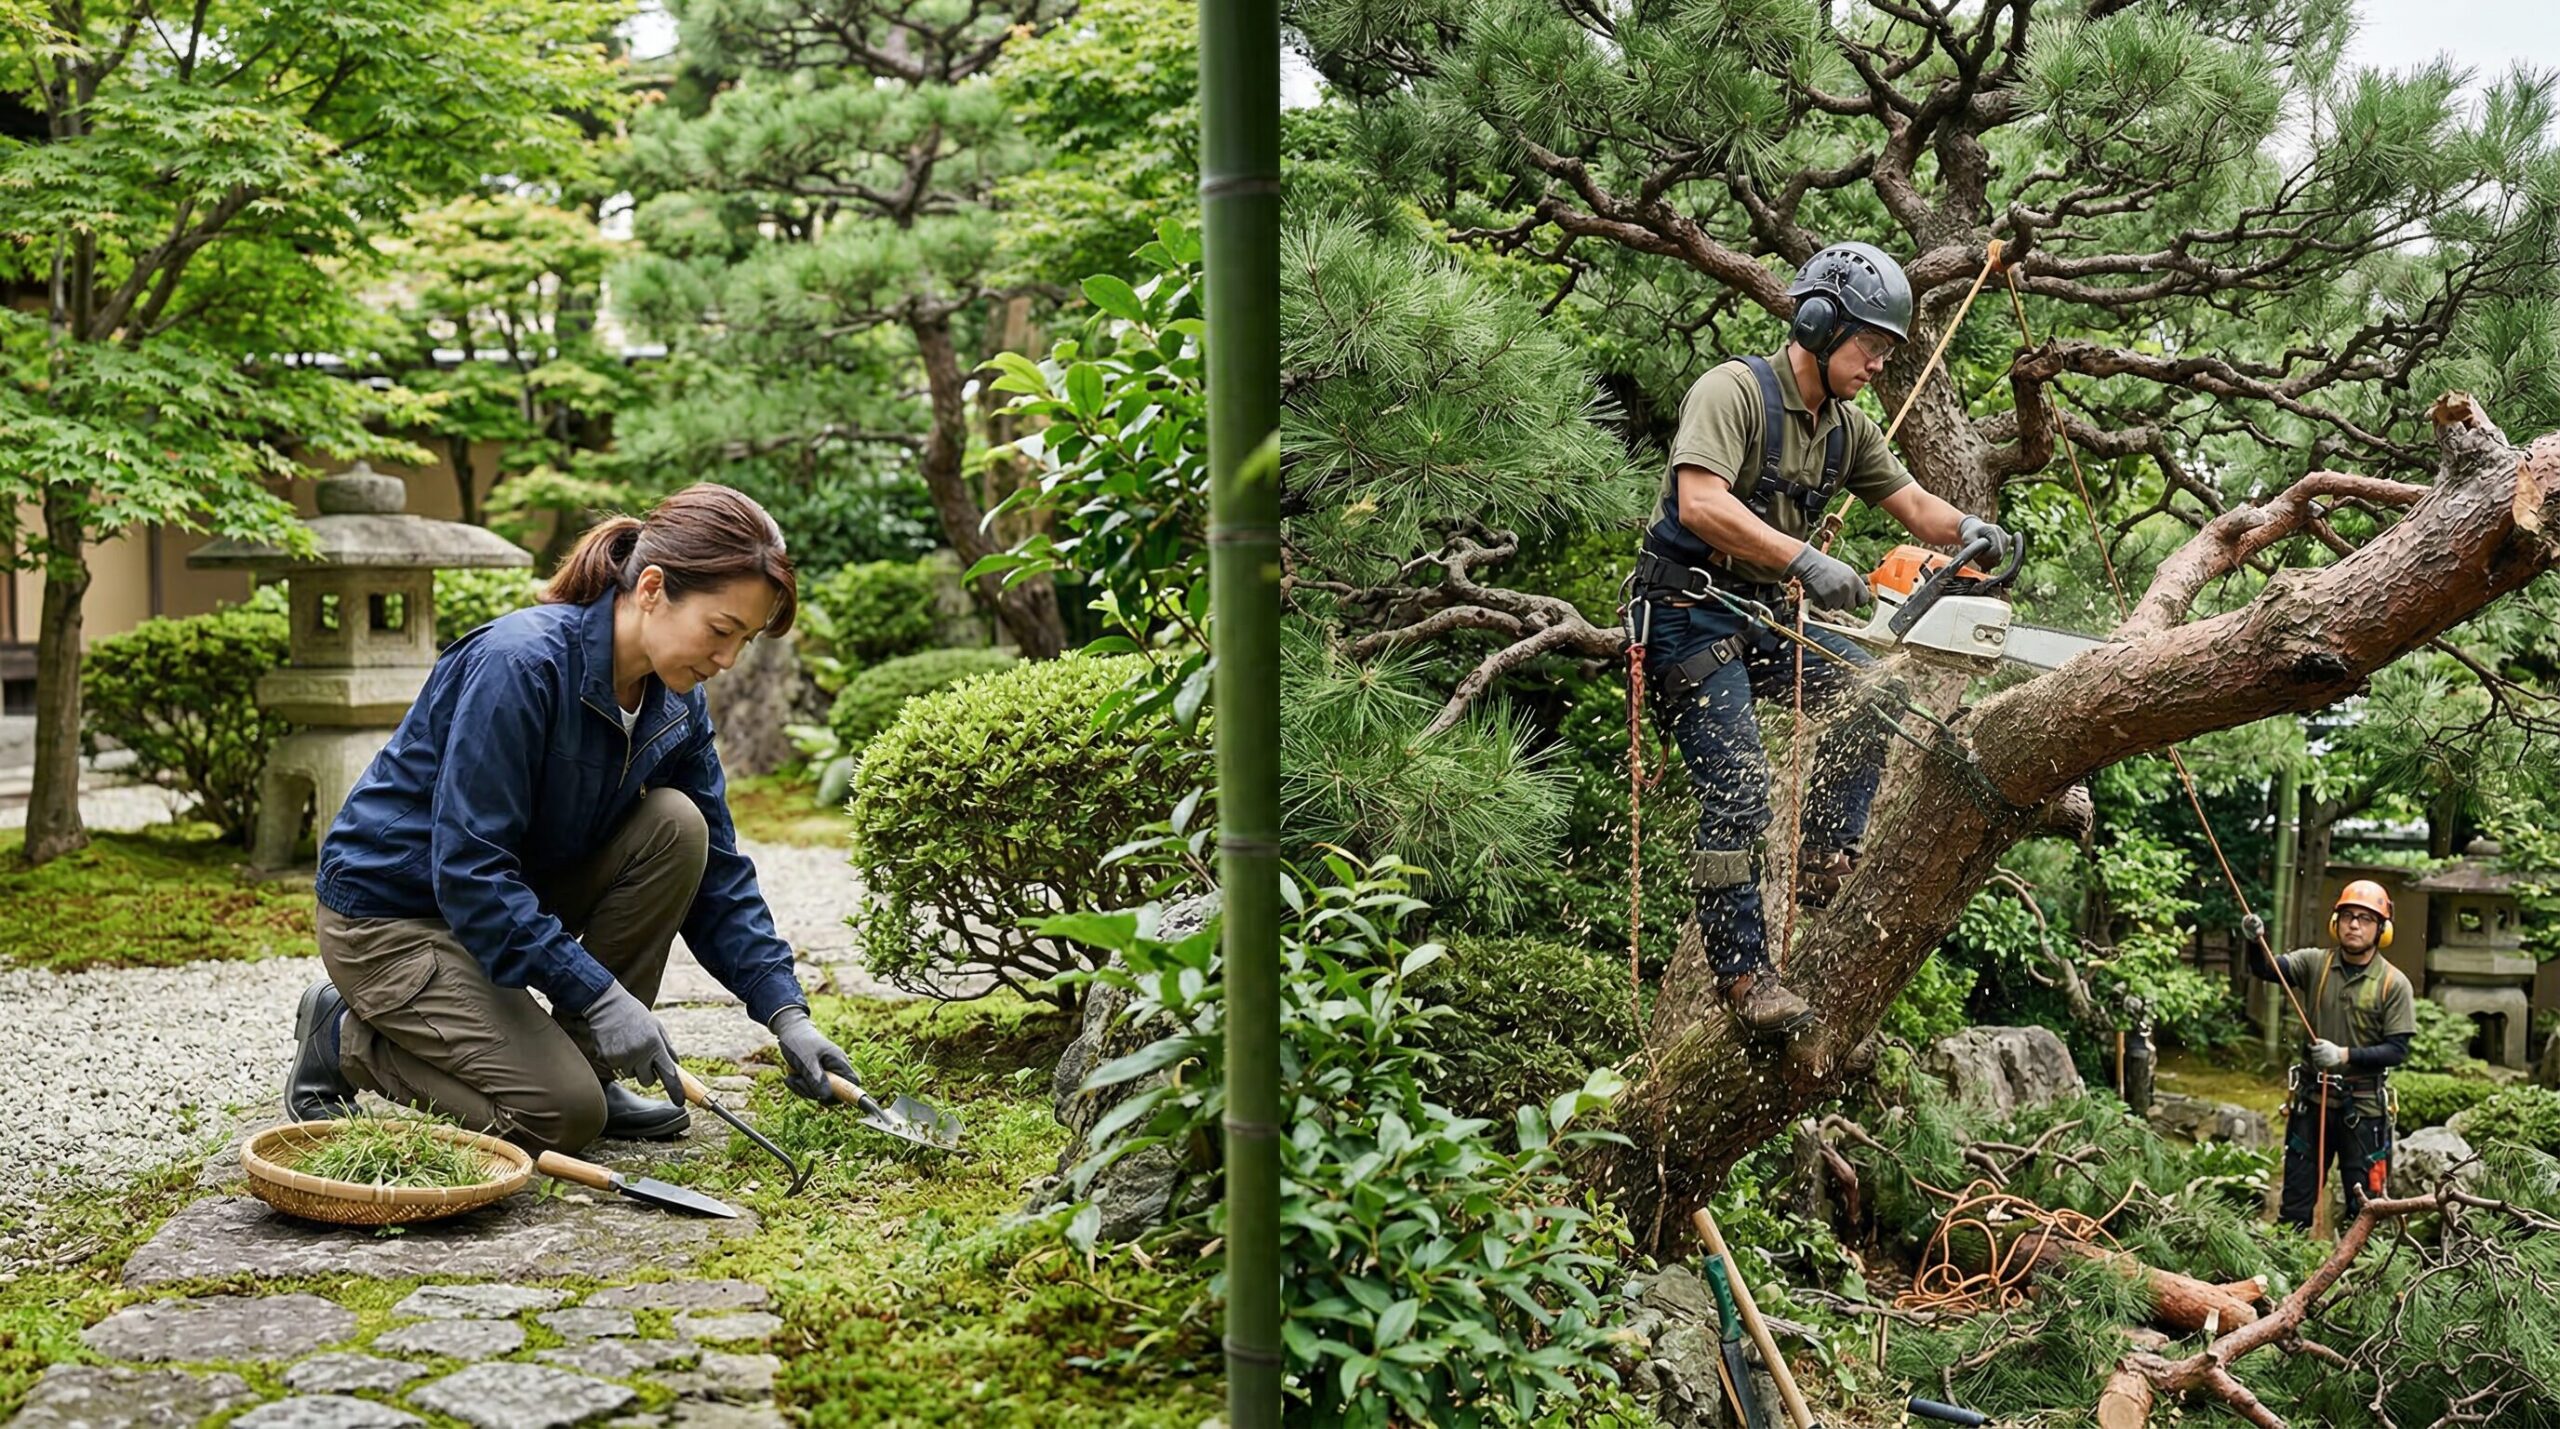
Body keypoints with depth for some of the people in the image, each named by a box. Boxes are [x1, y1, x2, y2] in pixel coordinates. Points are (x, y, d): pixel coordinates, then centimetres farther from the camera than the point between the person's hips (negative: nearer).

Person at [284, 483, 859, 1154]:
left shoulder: (676, 706, -5)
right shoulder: (519, 663, -29)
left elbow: (717, 871, 0)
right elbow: (468, 863, -30)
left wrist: (787, 1012, -10)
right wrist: (598, 992, -31)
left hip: (513, 892, 7)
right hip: (388, 910, -7)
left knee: (676, 826, -15)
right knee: (562, 1116, -18)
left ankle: (586, 1065, -2)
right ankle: (344, 1037, 5)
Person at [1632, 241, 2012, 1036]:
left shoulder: (1847, 427, 7)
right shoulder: (1735, 391, -19)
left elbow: (1911, 503, 8)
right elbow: (1700, 502, -33)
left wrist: (1965, 530, -15)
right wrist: (1805, 562, -38)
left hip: (1764, 608, 8)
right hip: (1688, 612, -8)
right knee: (1738, 795, -12)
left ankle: (1825, 863, 10)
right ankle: (1742, 975, -6)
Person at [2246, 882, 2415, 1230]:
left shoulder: (2394, 984, -7)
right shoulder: (2315, 964, 1)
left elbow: (2397, 1050, -10)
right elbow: (2267, 968, -15)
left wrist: (2345, 1055, -23)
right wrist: (2255, 942, -36)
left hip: (2362, 1108, -2)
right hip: (2311, 1100, 3)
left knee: (2364, 1204, 7)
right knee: (2295, 1202, 11)